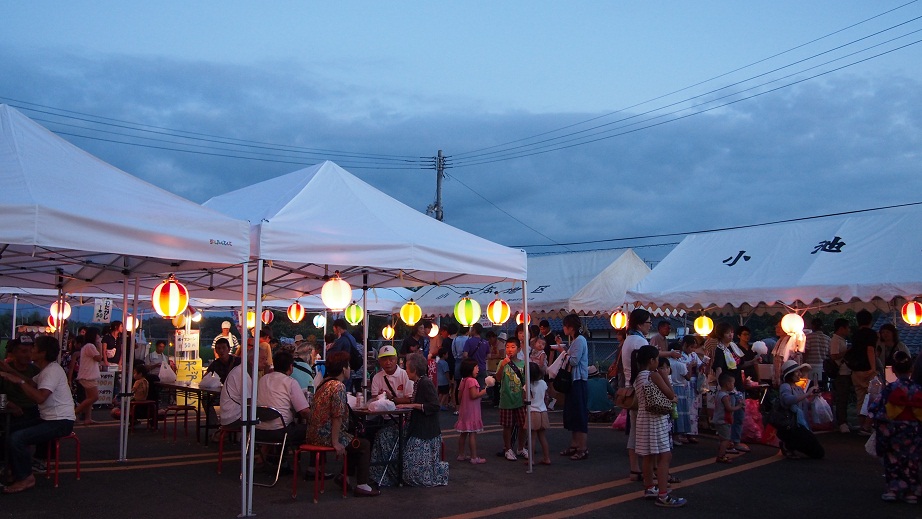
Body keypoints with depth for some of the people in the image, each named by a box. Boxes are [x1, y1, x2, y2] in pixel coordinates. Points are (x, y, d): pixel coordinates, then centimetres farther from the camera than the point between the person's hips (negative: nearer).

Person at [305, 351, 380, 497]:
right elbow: (337, 417, -23)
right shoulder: (338, 386, -17)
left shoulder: (324, 383, 12)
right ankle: (361, 486, 1)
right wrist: (335, 443, -21)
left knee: (355, 440, 22)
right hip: (325, 436, -10)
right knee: (364, 445, 1)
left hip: (314, 434, 10)